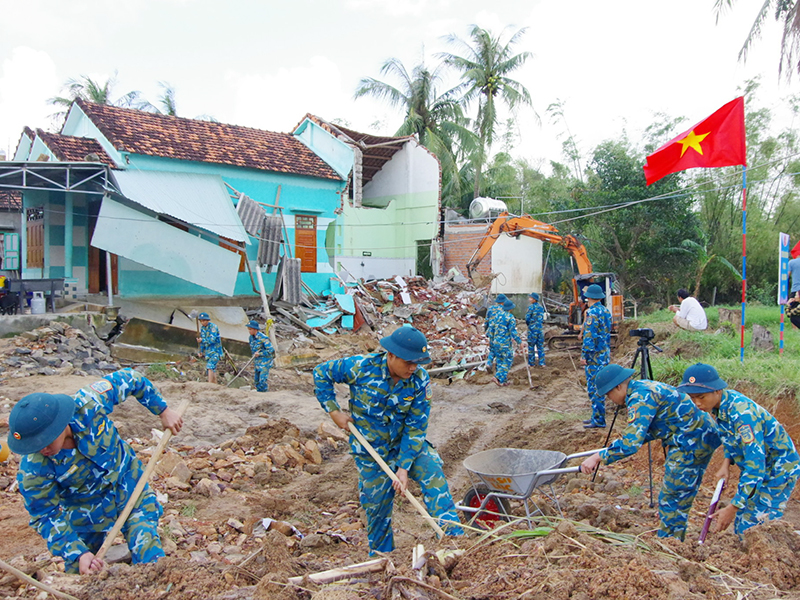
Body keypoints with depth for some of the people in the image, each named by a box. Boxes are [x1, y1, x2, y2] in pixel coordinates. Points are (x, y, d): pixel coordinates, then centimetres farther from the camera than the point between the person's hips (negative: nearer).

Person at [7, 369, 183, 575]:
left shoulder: (87, 404, -33)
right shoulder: (33, 470, -31)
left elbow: (129, 379, -16)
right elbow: (47, 517, -19)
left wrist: (164, 411, -10)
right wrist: (78, 554, -29)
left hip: (128, 483, 0)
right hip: (84, 511, 0)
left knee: (150, 560, -4)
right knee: (78, 572, 17)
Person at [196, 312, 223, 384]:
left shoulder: (213, 327, -13)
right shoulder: (202, 328, 12)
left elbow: (212, 339, -22)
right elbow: (202, 339, 22)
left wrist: (202, 340, -16)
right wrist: (201, 351, 23)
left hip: (215, 350, -8)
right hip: (207, 351, 8)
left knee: (210, 367, -21)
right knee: (213, 369, 10)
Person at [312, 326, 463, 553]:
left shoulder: (420, 380, -17)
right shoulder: (361, 367, -22)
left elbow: (415, 428, -15)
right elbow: (321, 373, -7)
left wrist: (404, 467, -20)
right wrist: (333, 411, -12)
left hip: (406, 443, 1)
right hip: (371, 451, -1)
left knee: (433, 473, -23)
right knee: (377, 508, 9)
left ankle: (453, 537, -18)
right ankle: (380, 556, 33)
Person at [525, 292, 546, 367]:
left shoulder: (531, 307, -11)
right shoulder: (541, 307, 9)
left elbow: (527, 318, -11)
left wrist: (529, 324, 8)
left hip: (532, 328, -5)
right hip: (540, 328, 6)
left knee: (531, 346, 3)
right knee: (540, 346, 10)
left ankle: (531, 363, 7)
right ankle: (541, 362, 8)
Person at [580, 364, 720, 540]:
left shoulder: (641, 398, -20)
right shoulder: (642, 387, 11)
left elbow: (631, 443, -29)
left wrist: (598, 457, -24)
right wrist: (621, 442, 26)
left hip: (691, 443, -11)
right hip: (701, 438, 11)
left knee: (671, 501, -2)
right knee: (680, 501, 18)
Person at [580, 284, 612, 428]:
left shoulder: (592, 313, -16)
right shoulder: (606, 311, 12)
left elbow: (589, 336, -20)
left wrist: (584, 355, -15)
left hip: (594, 356, -9)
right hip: (605, 354, 9)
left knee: (594, 388, -4)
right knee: (598, 388, 15)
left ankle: (598, 420, -1)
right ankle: (597, 416, 23)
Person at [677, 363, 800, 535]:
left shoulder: (742, 414, -35)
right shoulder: (718, 404, -8)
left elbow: (755, 465, -36)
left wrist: (732, 508, -35)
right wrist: (726, 463, -1)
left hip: (778, 470, -9)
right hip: (755, 465, 9)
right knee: (741, 525, 14)